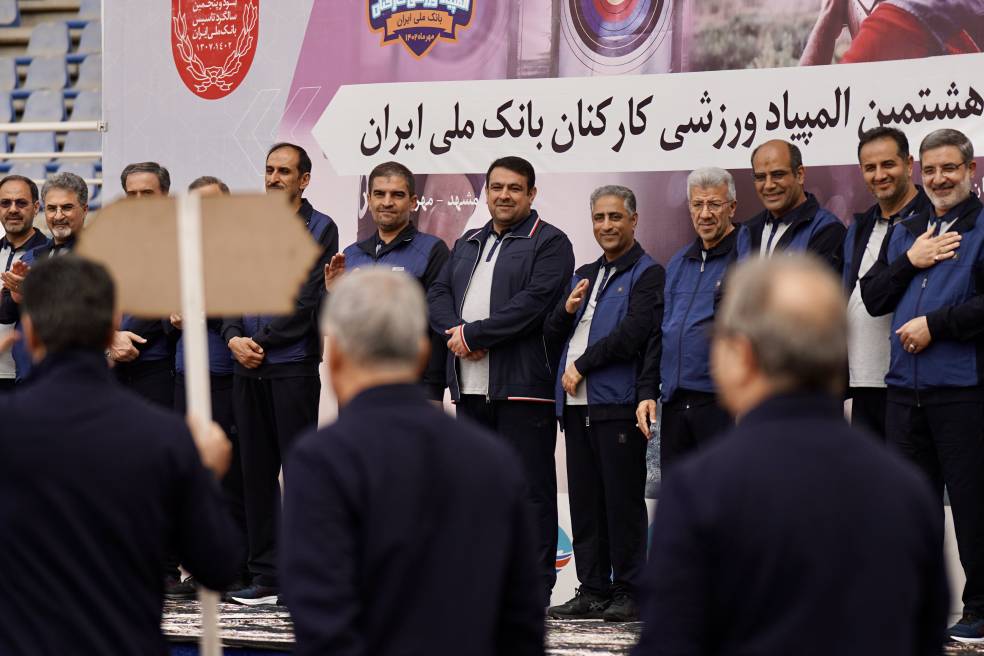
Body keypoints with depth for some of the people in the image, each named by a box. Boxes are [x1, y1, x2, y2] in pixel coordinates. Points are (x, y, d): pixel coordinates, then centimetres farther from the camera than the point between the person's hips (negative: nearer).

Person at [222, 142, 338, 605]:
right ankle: (265, 574, 12)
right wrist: (234, 337, -5)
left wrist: (260, 340, -11)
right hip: (247, 369, 6)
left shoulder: (319, 229, -1)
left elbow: (305, 301, -9)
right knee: (257, 470, 7)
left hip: (293, 365, -6)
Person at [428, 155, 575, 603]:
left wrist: (474, 335, -15)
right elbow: (438, 295, 13)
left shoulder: (549, 243, -2)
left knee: (530, 488, -5)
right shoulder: (467, 245, 22)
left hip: (523, 386, -7)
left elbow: (533, 303, -15)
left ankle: (534, 587, -3)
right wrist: (456, 332, -8)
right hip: (470, 387, 7)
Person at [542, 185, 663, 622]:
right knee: (584, 501, 9)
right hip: (577, 405, 8)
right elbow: (552, 334, 20)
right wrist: (567, 310, -1)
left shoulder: (648, 274, -3)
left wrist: (581, 365, -8)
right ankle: (593, 590, 14)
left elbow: (633, 334, -14)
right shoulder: (584, 276, 22)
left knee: (622, 500, -4)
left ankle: (629, 592, 0)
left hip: (618, 405, -7)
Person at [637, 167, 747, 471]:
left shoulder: (748, 253, -3)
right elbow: (659, 332, 22)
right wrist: (647, 392, 16)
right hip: (675, 403, 7)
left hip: (723, 400, -7)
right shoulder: (679, 262, 19)